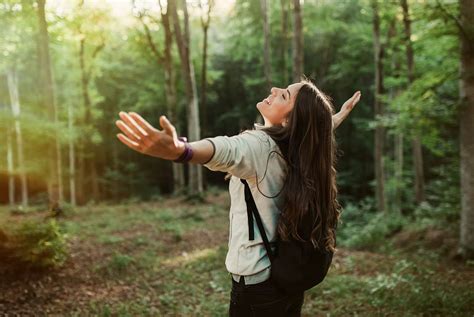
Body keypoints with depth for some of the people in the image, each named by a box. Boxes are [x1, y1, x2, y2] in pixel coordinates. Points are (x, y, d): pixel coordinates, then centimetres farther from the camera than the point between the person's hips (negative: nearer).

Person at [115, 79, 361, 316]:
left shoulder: (260, 145, -22)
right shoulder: (299, 148, 0)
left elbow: (225, 151, -45)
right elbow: (314, 131, 22)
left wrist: (180, 150, -65)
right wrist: (342, 114, 43)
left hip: (257, 284, -7)